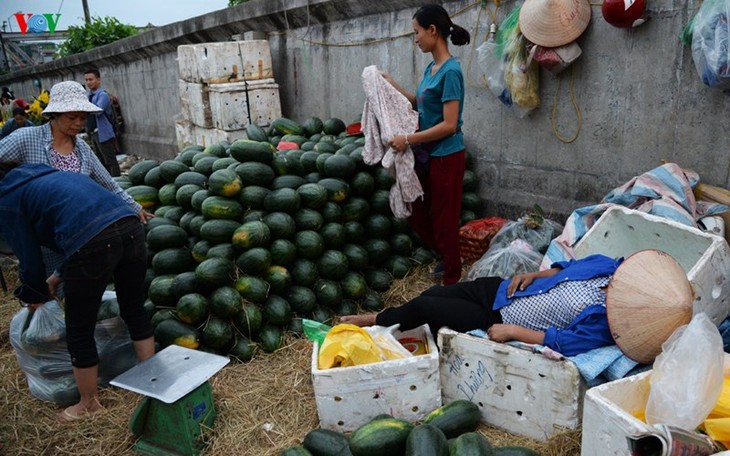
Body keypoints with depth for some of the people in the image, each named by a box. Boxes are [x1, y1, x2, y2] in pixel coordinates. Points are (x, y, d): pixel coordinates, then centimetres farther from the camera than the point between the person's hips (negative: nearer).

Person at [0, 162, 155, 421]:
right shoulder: (44, 176, 34)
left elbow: (29, 259, 15)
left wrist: (33, 295, 34)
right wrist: (59, 276, 43)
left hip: (93, 243, -7)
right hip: (130, 225, 7)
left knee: (79, 332, 14)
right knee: (134, 310, 25)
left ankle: (89, 405, 33)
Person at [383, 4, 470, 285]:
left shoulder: (450, 71, -19)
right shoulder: (431, 68, 7)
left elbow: (449, 126, -22)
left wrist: (408, 140, -19)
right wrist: (393, 86, 15)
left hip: (446, 157, -9)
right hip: (427, 154, 9)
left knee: (443, 219, 3)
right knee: (415, 212, 18)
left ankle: (452, 280, 20)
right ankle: (448, 258, 37)